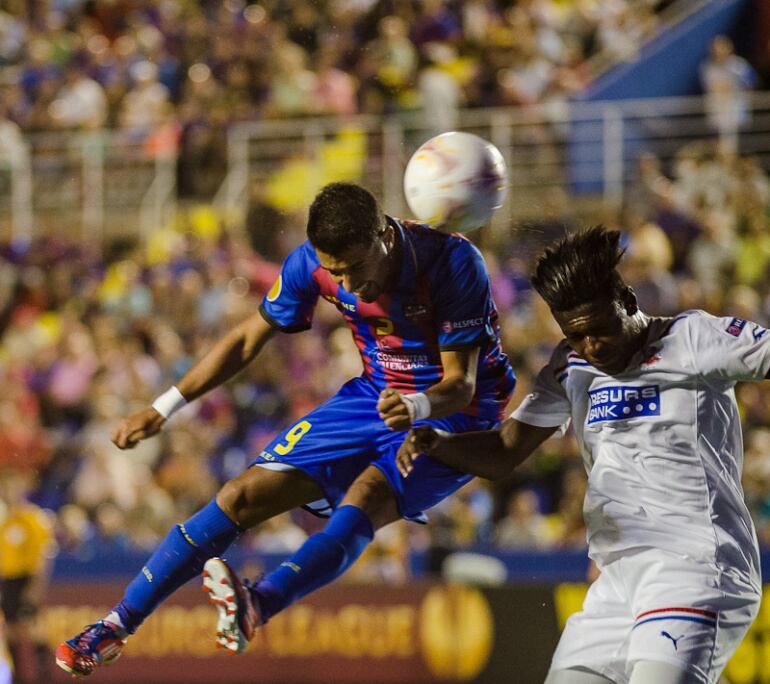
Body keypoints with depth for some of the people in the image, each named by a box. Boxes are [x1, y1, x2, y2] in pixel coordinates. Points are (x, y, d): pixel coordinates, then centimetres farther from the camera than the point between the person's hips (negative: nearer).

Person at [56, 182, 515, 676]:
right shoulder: (312, 263, -15)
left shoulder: (453, 263, -29)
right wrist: (163, 409, -3)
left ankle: (256, 607, -51)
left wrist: (417, 406, -50)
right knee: (243, 496, -3)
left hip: (454, 412, -4)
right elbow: (248, 339, 0)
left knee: (362, 502, -34)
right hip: (377, 394, 5)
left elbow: (462, 383, -27)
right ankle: (116, 628, 5)